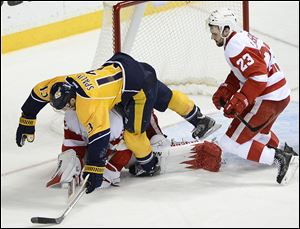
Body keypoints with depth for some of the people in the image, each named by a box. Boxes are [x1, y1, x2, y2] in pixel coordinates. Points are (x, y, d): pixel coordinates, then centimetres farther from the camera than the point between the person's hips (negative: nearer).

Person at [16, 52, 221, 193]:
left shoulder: (89, 104, -32)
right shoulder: (62, 85, -11)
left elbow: (100, 136, -37)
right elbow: (38, 92, 5)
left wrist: (94, 171, -35)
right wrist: (26, 123, 11)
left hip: (140, 84, -9)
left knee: (133, 132, -5)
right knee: (167, 98, 24)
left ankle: (149, 166, 19)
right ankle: (200, 121, 41)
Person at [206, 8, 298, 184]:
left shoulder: (235, 47, -20)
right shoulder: (243, 37, 12)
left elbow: (258, 77, -29)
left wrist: (239, 101, -29)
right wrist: (224, 91, 11)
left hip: (267, 101, -11)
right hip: (281, 95, 11)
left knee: (231, 143, -8)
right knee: (256, 130, 37)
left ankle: (279, 159, -13)